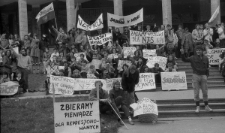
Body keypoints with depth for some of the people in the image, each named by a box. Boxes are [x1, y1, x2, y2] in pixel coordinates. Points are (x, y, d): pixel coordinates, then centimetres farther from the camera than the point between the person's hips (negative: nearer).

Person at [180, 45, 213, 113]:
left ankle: (206, 106, 17)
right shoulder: (193, 58, -2)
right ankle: (197, 106, 11)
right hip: (196, 76, -2)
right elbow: (184, 60, -9)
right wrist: (182, 54, -25)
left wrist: (207, 75, 0)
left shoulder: (205, 58, 6)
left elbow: (207, 68, 12)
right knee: (196, 93, 2)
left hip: (203, 76, 2)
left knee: (205, 92, 7)